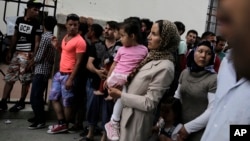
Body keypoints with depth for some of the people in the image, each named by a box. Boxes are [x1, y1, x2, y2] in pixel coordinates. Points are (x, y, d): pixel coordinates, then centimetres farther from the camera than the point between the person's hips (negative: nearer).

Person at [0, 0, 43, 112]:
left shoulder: (37, 25, -5)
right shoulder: (19, 20, 8)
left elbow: (37, 42, -8)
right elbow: (15, 36, 16)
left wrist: (33, 57, -15)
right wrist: (10, 51, 15)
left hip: (27, 55, -5)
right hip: (16, 53, 5)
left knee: (25, 80, 0)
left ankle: (21, 103, 13)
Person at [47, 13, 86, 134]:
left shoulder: (80, 41, -16)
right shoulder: (66, 37, 12)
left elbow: (78, 62, -18)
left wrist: (70, 79, -21)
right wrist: (57, 46, 8)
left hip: (68, 75, -9)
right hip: (59, 73, 9)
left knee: (66, 102, 2)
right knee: (54, 97, 12)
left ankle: (64, 125, 17)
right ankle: (61, 123, 18)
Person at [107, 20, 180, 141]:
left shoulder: (164, 67, -22)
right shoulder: (152, 56, 2)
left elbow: (149, 103, -22)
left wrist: (121, 95, -17)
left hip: (138, 119, -7)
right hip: (128, 113, 7)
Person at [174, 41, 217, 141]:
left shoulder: (214, 79, -17)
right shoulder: (185, 73, 1)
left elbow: (212, 111, -19)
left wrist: (188, 128, -15)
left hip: (200, 132, -5)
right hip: (180, 125, 5)